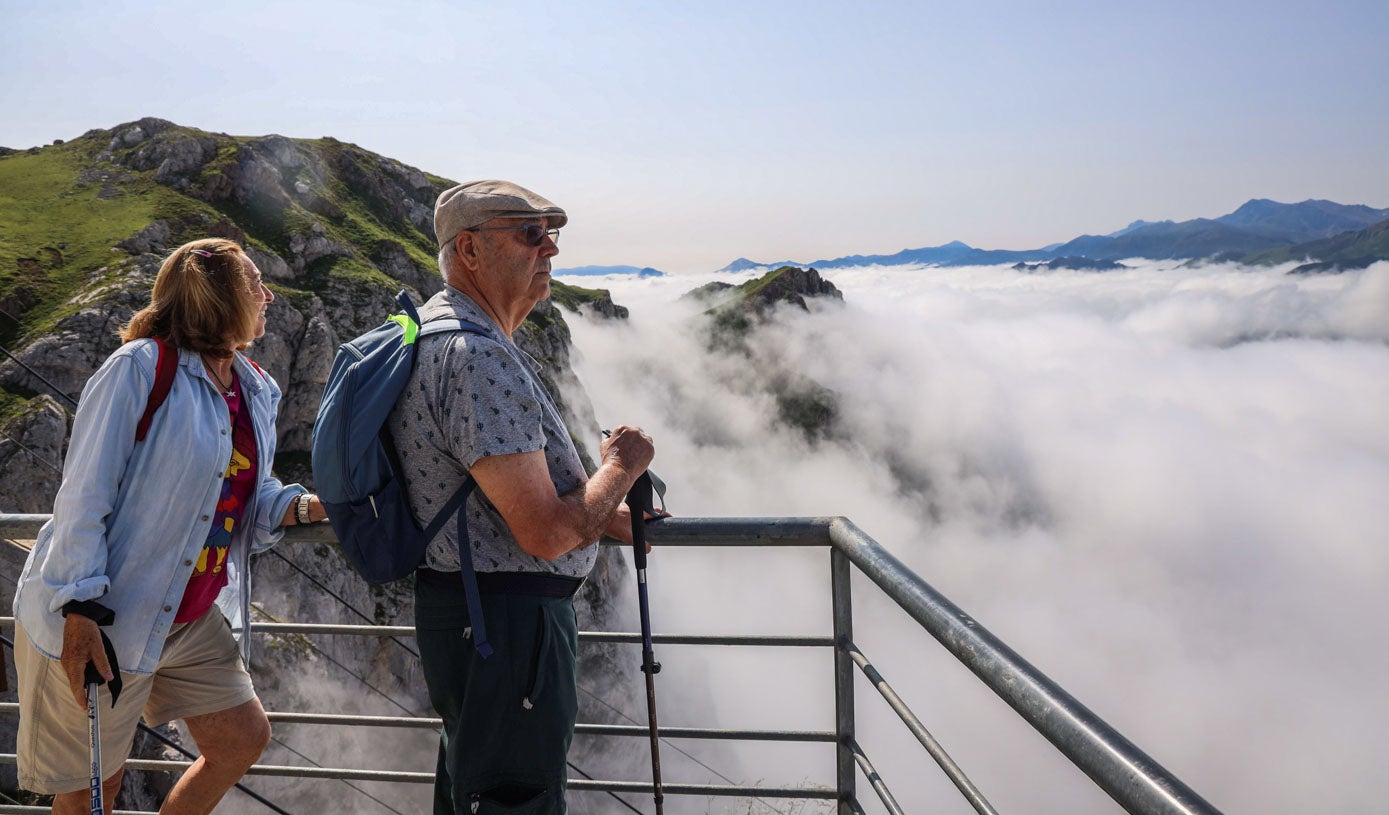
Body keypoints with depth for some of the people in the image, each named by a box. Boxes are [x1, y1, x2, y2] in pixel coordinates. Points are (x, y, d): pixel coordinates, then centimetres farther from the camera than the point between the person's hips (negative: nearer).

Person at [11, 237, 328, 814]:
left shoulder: (255, 392, 6)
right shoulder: (141, 367, -17)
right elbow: (85, 496, -19)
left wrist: (307, 505, -8)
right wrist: (81, 612, -24)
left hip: (190, 618, 7)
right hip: (103, 617, -7)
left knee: (244, 739, 11)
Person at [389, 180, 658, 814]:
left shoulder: (439, 330, 13)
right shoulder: (480, 358, -24)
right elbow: (546, 533, -27)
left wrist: (605, 516, 16)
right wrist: (621, 467, -10)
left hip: (460, 610, 11)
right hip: (506, 623, -11)